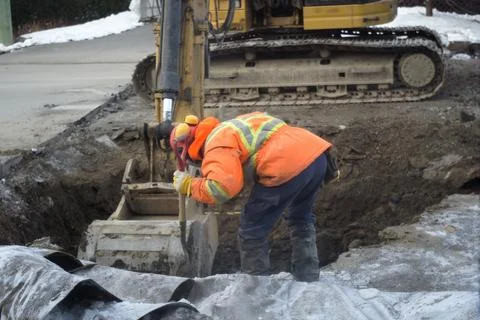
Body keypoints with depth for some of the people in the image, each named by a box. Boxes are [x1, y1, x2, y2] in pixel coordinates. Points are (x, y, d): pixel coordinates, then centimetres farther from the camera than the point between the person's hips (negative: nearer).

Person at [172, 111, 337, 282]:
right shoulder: (228, 128, 30)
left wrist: (189, 185, -1)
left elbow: (222, 187, -14)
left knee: (252, 231, 8)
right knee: (301, 220, 31)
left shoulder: (216, 145, 1)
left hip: (289, 167, -9)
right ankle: (308, 280, 37)